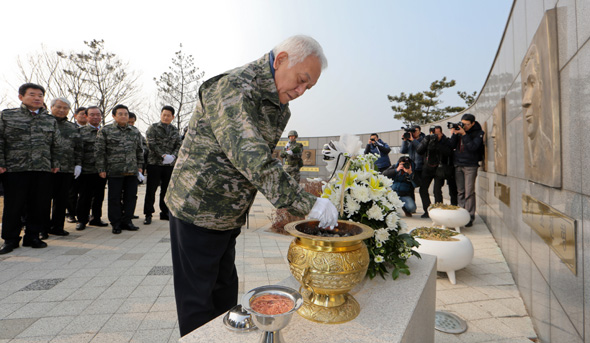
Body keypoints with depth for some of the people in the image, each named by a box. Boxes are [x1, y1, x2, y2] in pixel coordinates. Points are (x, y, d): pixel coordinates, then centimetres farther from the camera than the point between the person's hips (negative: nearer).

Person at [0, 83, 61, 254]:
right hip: (15, 169, -2)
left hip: (43, 170, 2)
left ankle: (32, 236, 19)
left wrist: (55, 163, 12)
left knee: (40, 206, 5)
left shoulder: (50, 120, 14)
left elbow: (55, 145, 16)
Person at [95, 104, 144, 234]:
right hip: (114, 171, -3)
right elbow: (100, 151, -1)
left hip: (132, 171, 4)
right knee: (115, 198, 4)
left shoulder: (135, 132, 12)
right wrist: (101, 169, -5)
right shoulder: (105, 131, 1)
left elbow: (139, 151, 17)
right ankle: (116, 224, 15)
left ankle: (127, 221, 20)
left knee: (131, 197, 7)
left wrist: (139, 166, 11)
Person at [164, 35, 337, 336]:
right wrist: (307, 204, -34)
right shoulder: (232, 89, -23)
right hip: (198, 211, -8)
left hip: (229, 217, 8)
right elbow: (253, 160, -35)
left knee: (225, 296, 21)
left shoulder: (277, 105, 7)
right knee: (198, 304, 8)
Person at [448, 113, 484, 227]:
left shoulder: (478, 133, -3)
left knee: (469, 193, -7)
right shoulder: (460, 130, 9)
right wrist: (454, 134, -10)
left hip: (470, 166, -4)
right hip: (458, 165, 4)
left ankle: (470, 217, 0)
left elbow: (473, 147, -17)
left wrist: (464, 134, -20)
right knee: (460, 192, 7)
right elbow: (452, 146, 4)